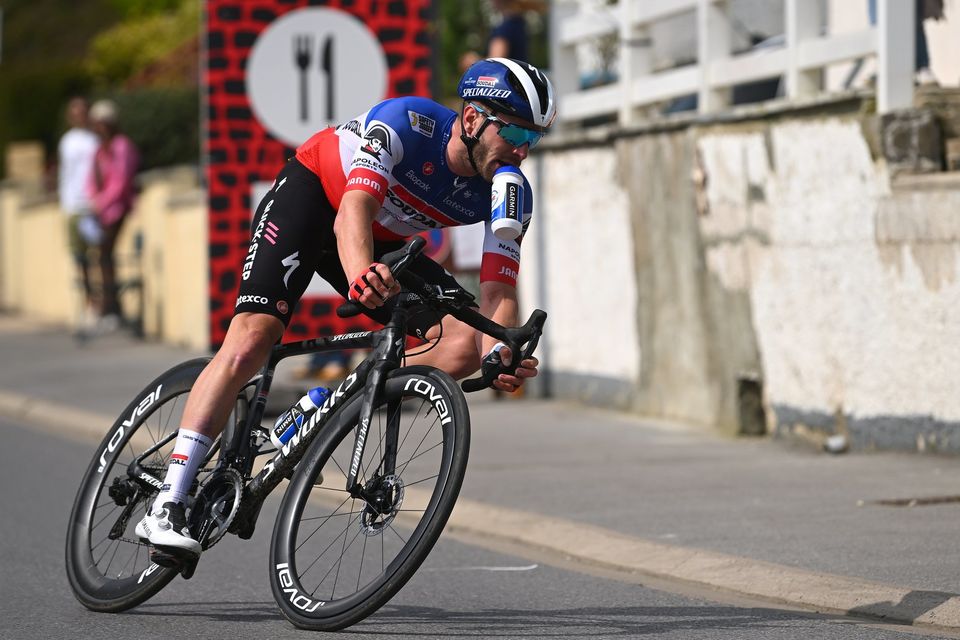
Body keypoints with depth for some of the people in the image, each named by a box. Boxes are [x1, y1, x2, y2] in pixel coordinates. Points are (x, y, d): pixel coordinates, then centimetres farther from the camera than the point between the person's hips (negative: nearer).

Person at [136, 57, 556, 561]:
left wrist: (500, 354, -44)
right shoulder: (408, 123, -33)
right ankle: (167, 505, -21)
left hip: (383, 244, 6)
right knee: (250, 340, -24)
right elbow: (352, 213, -45)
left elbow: (497, 291, -22)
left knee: (467, 345, -16)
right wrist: (361, 273, -67)